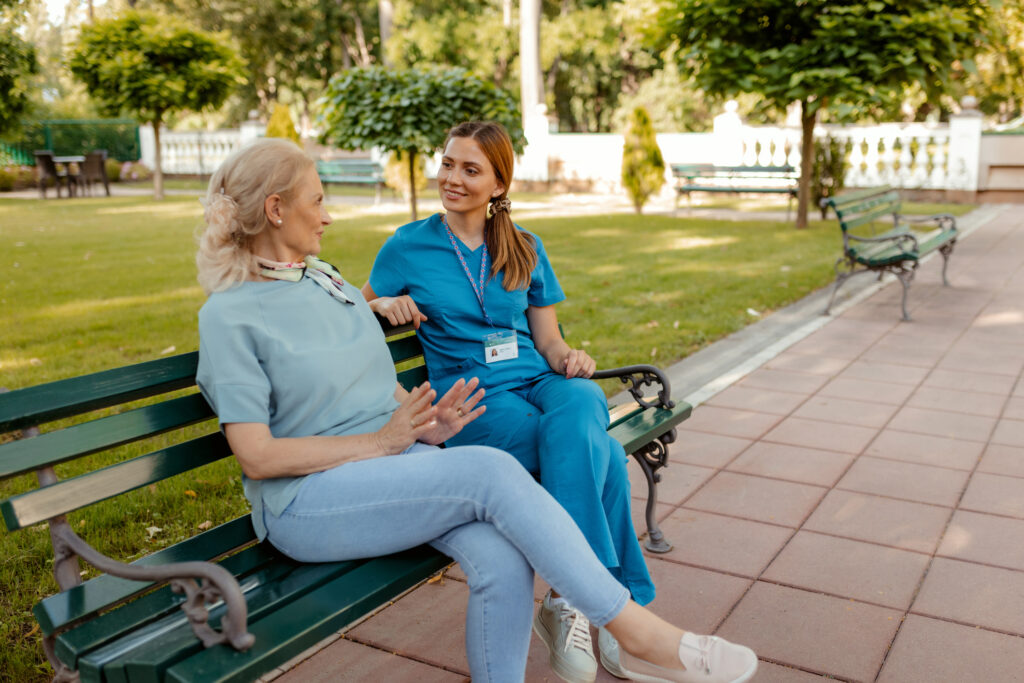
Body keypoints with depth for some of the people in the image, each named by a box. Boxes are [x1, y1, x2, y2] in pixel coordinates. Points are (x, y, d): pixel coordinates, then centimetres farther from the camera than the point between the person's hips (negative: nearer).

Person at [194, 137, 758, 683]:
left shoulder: (329, 281, 16)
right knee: (492, 471, -27)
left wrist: (424, 426, 0)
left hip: (395, 458, 6)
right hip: (307, 501, -6)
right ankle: (639, 634, -18)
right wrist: (379, 440, -14)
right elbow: (257, 457, -12)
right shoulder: (227, 315, -6)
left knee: (503, 557, -23)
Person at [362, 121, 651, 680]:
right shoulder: (409, 247, 7)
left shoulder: (525, 249, 15)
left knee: (580, 410, -36)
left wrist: (569, 358, -7)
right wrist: (384, 305, -5)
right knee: (602, 458, -30)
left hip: (536, 381, 3)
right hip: (470, 399, -3)